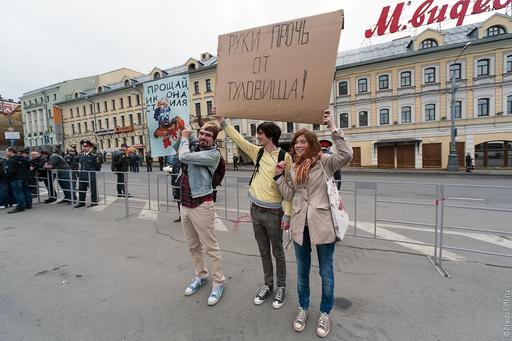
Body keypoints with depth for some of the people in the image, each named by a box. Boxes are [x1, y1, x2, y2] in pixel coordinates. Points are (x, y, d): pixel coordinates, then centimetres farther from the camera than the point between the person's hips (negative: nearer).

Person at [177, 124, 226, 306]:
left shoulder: (213, 154, -13)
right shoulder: (192, 147, 8)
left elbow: (184, 156, -19)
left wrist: (185, 138, -3)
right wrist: (184, 138, 9)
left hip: (201, 205, -7)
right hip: (185, 205, 7)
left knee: (210, 246, 2)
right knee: (193, 246, 18)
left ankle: (218, 283, 19)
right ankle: (201, 276, 38)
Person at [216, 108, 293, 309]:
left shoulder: (285, 157, -12)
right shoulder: (257, 152, 4)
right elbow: (237, 138, 11)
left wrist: (287, 215, -14)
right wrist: (221, 120, 10)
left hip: (274, 212, -5)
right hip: (256, 210, 5)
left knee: (277, 252, 12)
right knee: (263, 252, 18)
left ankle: (281, 287, 32)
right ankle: (268, 285, 36)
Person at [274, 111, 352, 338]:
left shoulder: (324, 162, -5)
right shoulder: (293, 168, 10)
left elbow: (346, 155, -23)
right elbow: (288, 195, 7)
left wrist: (333, 128, -21)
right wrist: (279, 175, -1)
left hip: (322, 225, -4)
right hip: (301, 225, 5)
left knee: (326, 272, 13)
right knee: (302, 270, 19)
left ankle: (325, 313, 36)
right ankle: (303, 308, 41)